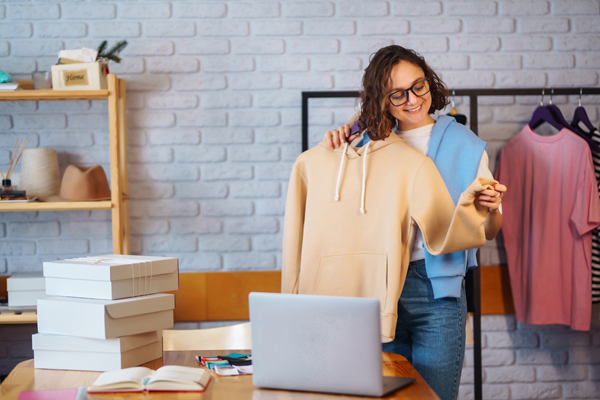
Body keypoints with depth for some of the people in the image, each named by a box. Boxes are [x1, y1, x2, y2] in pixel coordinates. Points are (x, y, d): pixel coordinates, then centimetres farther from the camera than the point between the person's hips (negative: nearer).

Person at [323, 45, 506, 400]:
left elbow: (488, 232, 3)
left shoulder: (463, 144, 0)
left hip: (438, 292, -3)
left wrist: (490, 208, -20)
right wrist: (337, 140, 2)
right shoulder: (370, 142, 6)